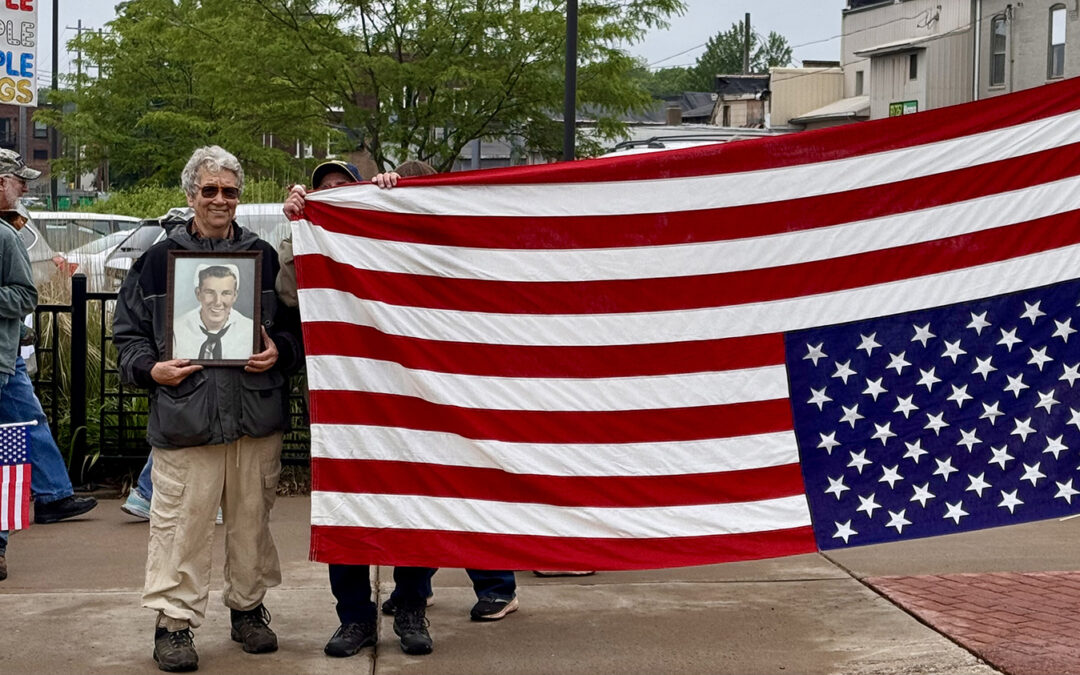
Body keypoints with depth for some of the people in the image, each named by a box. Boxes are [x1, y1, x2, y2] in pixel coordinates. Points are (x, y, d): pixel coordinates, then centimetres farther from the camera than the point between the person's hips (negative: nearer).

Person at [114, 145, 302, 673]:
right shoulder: (157, 259, 6)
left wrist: (280, 352, -5)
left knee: (252, 518, 11)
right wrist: (151, 368, -8)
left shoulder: (264, 255, 10)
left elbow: (294, 326, 15)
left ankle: (248, 608, 28)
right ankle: (174, 621, 10)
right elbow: (128, 331, 9)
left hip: (256, 417, 2)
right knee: (181, 522, -1)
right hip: (183, 419, -2)